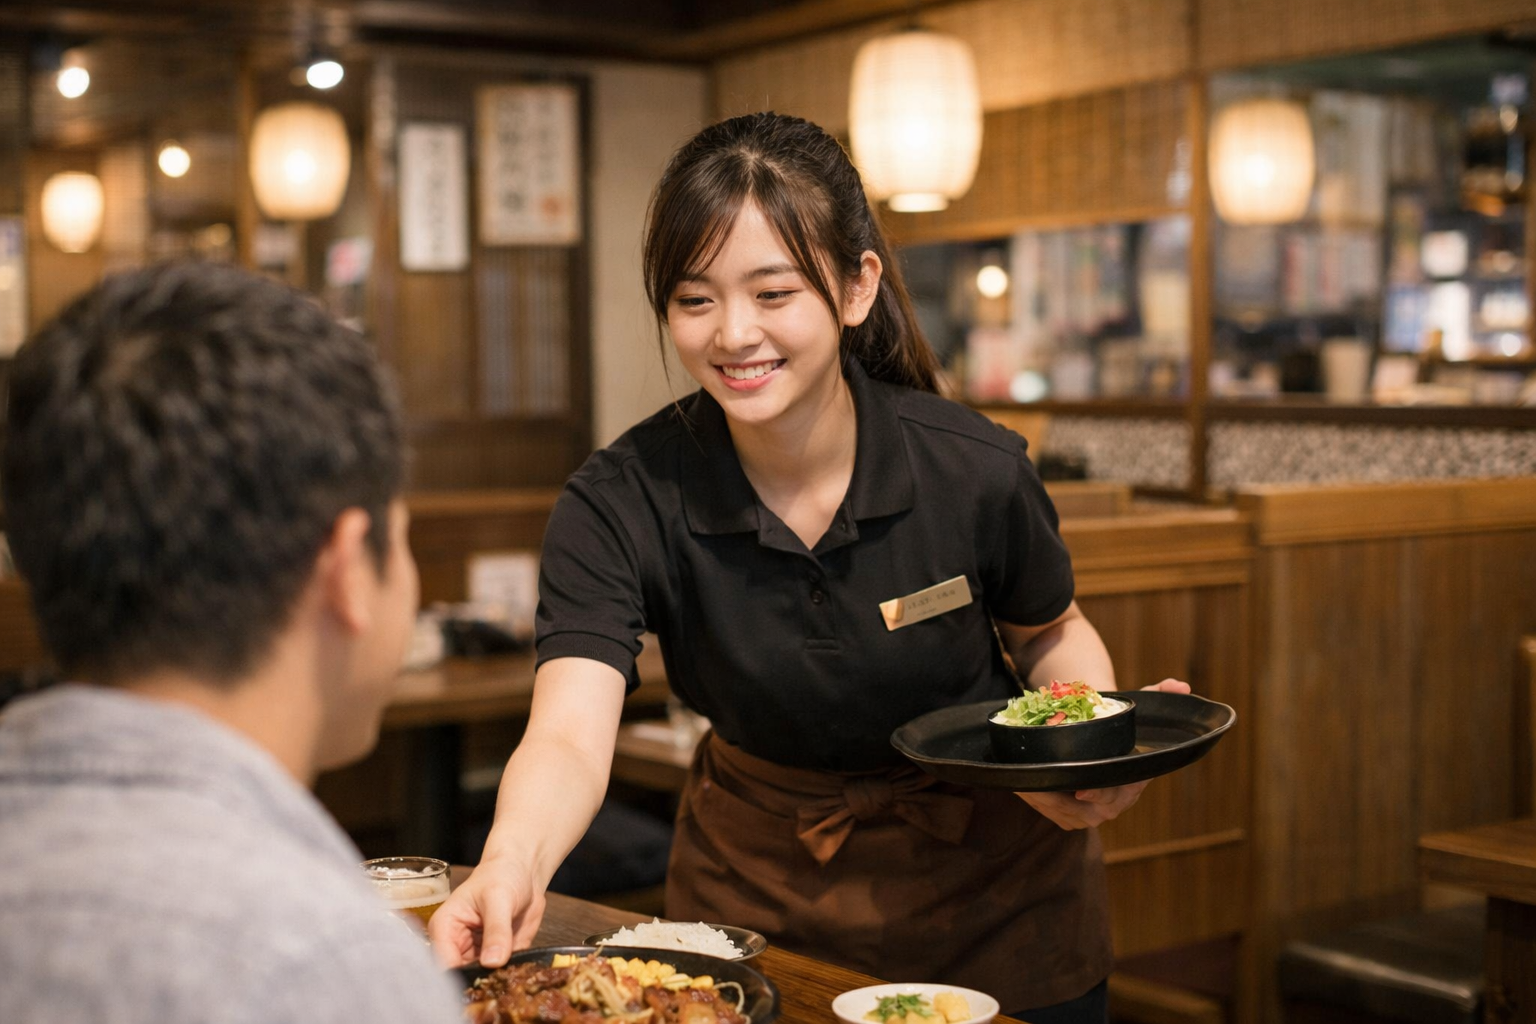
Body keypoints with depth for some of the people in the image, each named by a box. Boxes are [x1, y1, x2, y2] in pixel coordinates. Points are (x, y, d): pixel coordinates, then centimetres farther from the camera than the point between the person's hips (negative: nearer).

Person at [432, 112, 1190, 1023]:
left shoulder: (976, 471, -21)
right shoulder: (622, 505, -22)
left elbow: (1051, 636, -1)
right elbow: (570, 735, -34)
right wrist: (512, 866, -55)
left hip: (993, 892, 0)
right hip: (758, 889, 0)